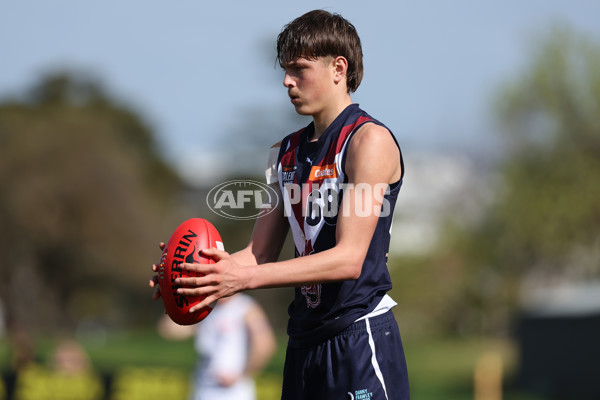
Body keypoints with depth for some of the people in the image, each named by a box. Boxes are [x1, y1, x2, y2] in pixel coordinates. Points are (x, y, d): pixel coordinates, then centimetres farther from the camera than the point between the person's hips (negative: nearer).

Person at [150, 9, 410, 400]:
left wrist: (245, 277, -25)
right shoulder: (287, 151, 15)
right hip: (305, 338, 7)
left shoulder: (369, 140, -10)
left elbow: (349, 259, -18)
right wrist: (215, 270, -9)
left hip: (360, 337, -7)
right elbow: (261, 252, 13)